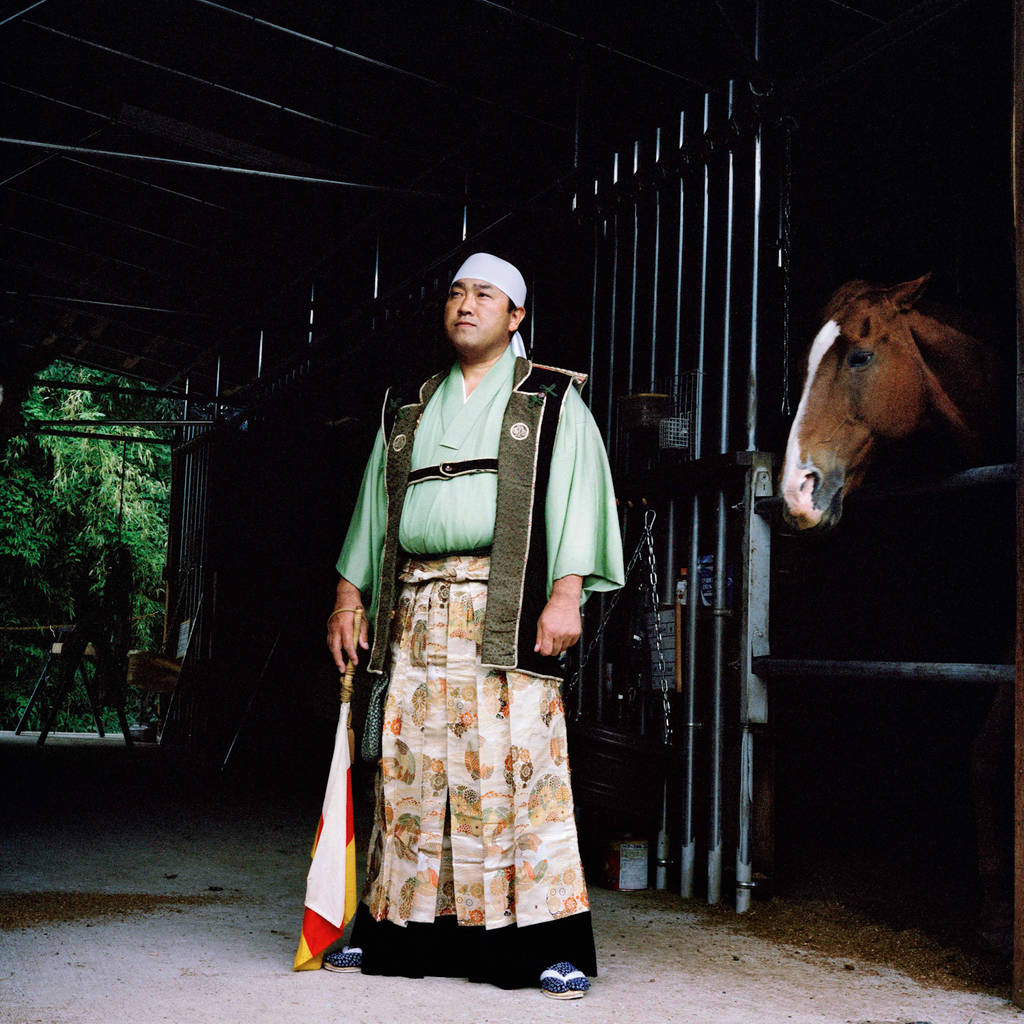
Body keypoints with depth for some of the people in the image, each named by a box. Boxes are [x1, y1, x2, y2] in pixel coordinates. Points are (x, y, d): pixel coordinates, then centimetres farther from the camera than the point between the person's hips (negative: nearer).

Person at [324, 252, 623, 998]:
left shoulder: (553, 402, 8)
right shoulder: (409, 411, 22)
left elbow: (577, 495, -1)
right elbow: (375, 504, 23)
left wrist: (566, 594, -13)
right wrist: (348, 597, 14)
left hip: (506, 612, -4)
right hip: (415, 613, 4)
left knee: (516, 765, -10)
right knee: (409, 767, 4)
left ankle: (548, 945, -5)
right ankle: (394, 931, 14)